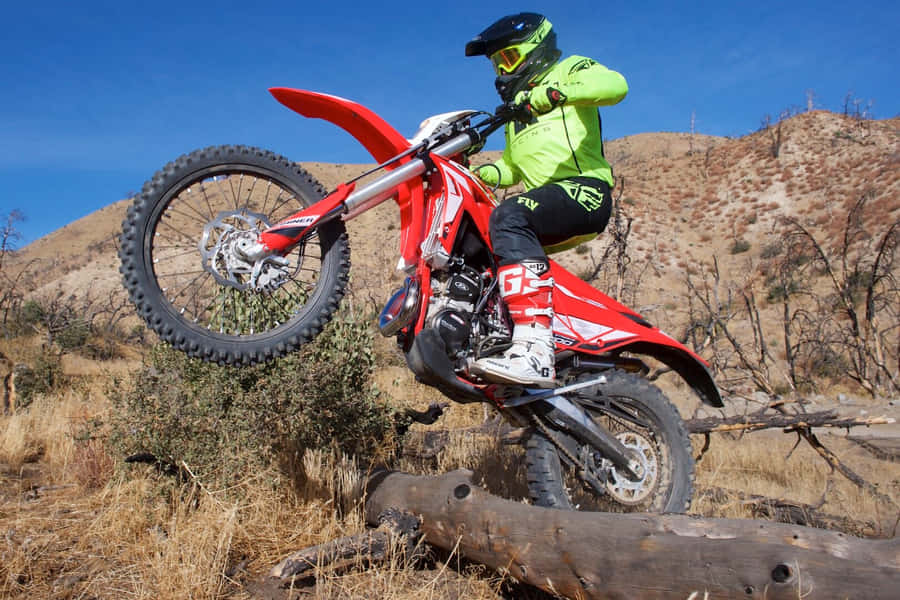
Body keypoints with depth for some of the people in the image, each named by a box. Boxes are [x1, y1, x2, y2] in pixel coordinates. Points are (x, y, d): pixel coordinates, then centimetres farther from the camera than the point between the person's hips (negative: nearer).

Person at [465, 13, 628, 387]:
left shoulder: (570, 69, 11)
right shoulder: (517, 108, 35)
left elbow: (615, 85, -12)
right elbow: (510, 169, 34)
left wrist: (556, 92, -27)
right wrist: (470, 173, 17)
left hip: (584, 189, -9)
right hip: (545, 207, 9)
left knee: (509, 217, -36)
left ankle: (535, 350, -48)